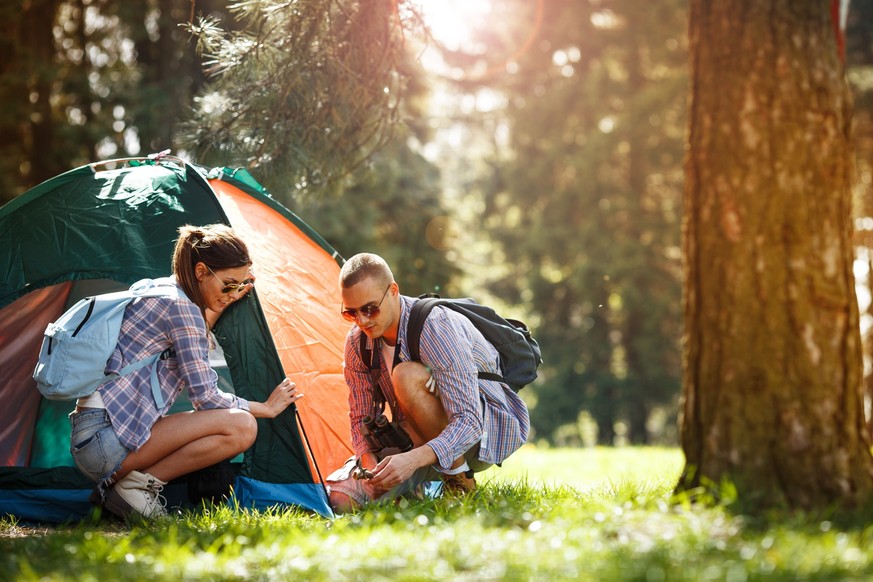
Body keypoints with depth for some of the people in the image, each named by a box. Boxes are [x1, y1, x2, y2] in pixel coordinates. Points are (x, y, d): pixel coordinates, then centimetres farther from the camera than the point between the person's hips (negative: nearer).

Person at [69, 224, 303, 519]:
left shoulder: (159, 290, 15)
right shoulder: (179, 305, -12)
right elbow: (205, 396, -9)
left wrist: (220, 307, 27)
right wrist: (266, 408, 4)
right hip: (106, 438, -10)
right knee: (241, 426, -17)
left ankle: (118, 483, 5)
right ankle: (136, 484, -11)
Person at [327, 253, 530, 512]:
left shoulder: (438, 327, -28)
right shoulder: (358, 341, -7)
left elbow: (468, 422, -34)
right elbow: (361, 417, 1)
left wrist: (414, 459, -49)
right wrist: (369, 462, -21)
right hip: (419, 440, 6)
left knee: (407, 376, -35)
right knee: (340, 497, -14)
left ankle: (460, 481, -19)